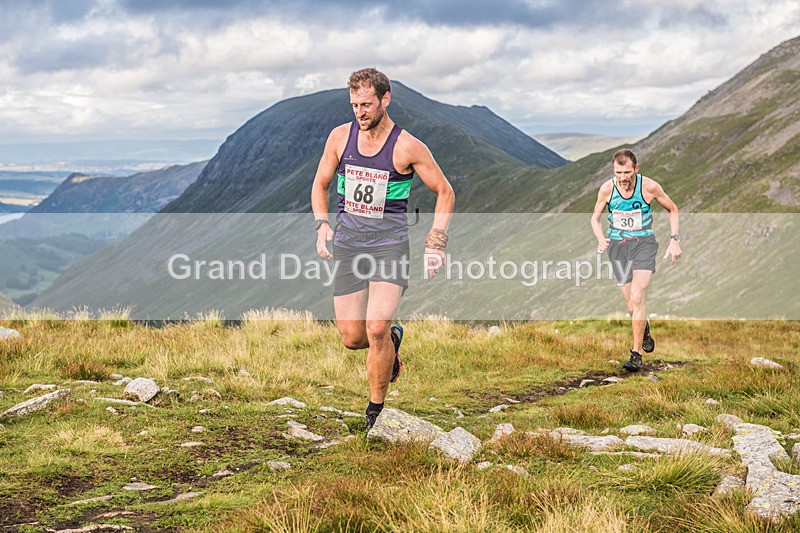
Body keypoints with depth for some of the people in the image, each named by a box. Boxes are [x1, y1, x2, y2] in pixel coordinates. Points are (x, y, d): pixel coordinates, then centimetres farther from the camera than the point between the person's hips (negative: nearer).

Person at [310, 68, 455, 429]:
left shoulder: (408, 147, -7)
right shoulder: (340, 136, 3)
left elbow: (445, 193, 3)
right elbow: (320, 184, 17)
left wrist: (436, 243, -6)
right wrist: (322, 225, 0)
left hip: (390, 243, -4)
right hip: (347, 243, 4)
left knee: (376, 329, -19)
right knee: (352, 338, -1)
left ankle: (376, 408, 1)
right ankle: (392, 341, 35)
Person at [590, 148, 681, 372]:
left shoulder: (649, 186, -12)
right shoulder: (607, 189, -9)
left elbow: (673, 210, 5)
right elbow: (595, 218, 6)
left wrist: (674, 240, -2)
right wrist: (601, 240, -13)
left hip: (643, 243, -2)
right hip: (617, 245, 2)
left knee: (637, 298, -20)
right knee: (632, 306, 3)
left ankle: (636, 353, -12)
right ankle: (645, 330, 39)